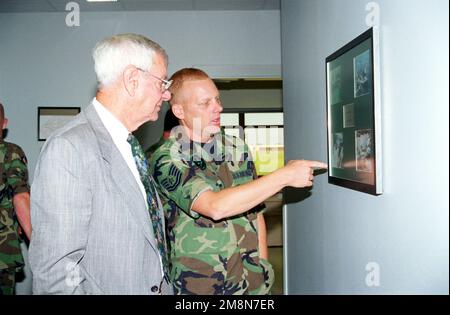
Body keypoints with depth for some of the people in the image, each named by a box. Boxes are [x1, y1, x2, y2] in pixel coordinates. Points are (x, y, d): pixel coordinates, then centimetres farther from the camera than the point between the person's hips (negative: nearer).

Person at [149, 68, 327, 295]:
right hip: (199, 285, -4)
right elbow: (215, 207, -28)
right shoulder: (166, 160, -14)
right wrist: (285, 176, -23)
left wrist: (263, 267, 7)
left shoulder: (238, 149, 4)